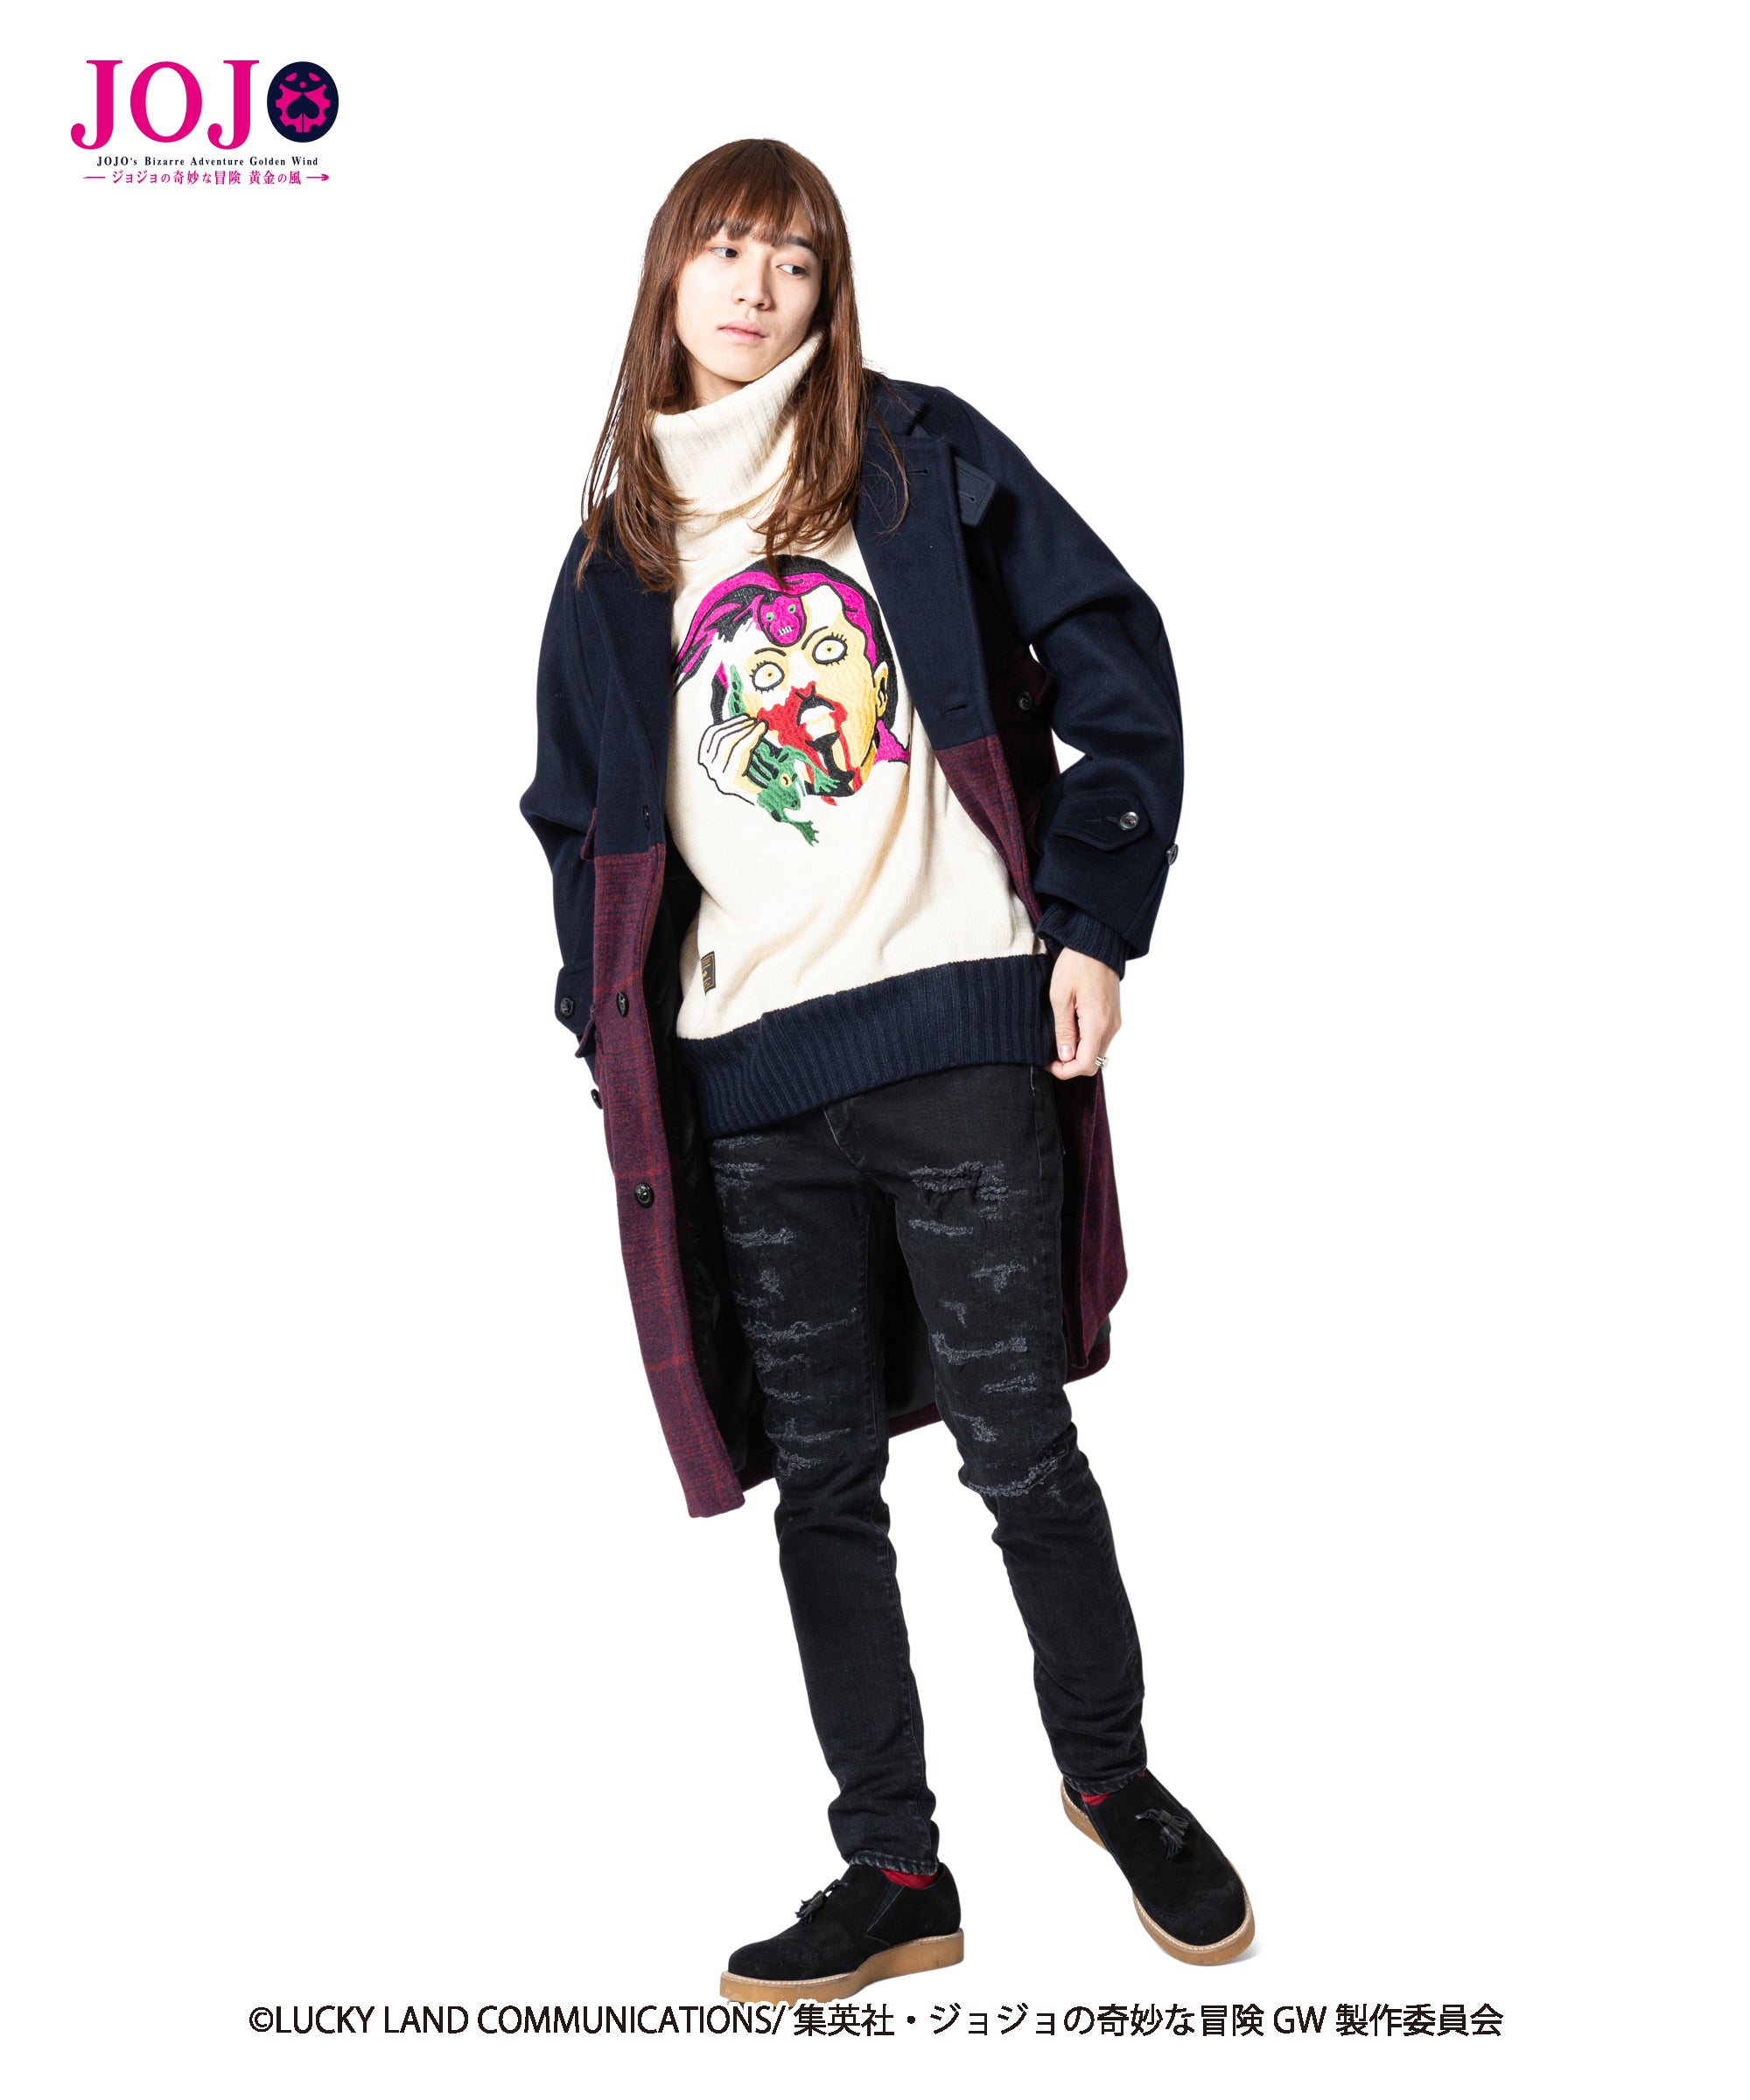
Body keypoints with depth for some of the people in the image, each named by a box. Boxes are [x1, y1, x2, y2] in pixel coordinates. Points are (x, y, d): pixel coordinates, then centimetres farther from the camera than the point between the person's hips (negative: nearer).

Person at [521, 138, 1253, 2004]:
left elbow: (1113, 660, 2)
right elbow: (584, 816, 20)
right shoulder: (618, 547, 16)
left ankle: (1113, 1780, 27)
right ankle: (896, 1872, 21)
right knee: (822, 1480, 7)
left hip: (958, 1029, -3)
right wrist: (608, 1031, 11)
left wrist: (1091, 920, -5)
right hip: (744, 1079, 4)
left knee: (1021, 1450, 1)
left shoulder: (923, 459, 5)